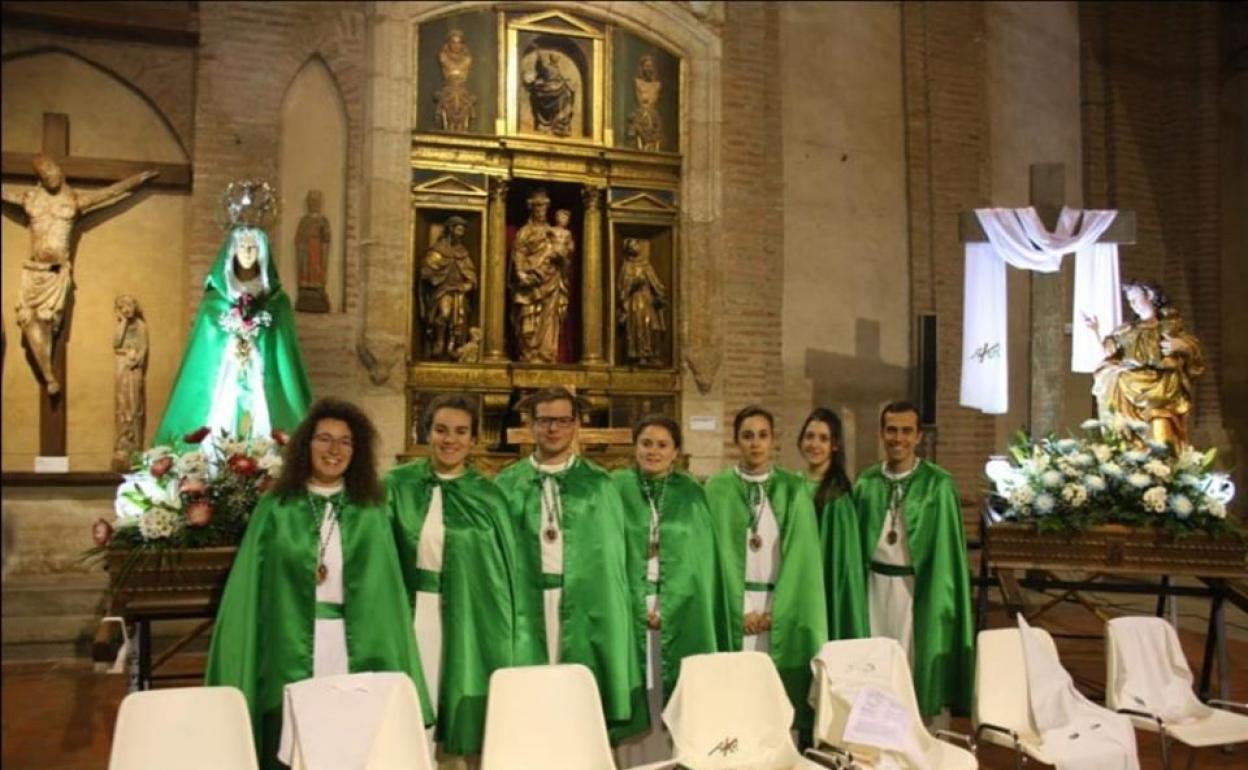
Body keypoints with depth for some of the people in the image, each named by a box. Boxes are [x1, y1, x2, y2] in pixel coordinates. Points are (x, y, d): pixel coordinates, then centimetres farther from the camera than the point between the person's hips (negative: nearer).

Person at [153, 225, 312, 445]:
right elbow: (202, 350, 6)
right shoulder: (215, 299, 6)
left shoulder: (277, 301, 5)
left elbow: (286, 352, 2)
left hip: (262, 387, 0)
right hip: (223, 382, 0)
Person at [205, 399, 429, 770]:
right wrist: (239, 668, -3)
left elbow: (385, 591, 6)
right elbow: (250, 589, 3)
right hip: (290, 654, -1)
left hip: (357, 654, 1)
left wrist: (388, 665, 1)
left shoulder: (372, 512, 6)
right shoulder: (275, 509, 3)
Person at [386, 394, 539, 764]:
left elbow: (503, 571, 1)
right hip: (408, 613, 1)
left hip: (465, 619, 0)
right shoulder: (398, 484, 1)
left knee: (461, 721, 4)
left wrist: (504, 646, -1)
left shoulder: (488, 496, 0)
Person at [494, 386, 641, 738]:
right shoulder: (509, 484, 6)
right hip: (527, 606, 0)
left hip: (586, 607, 0)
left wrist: (630, 611, -3)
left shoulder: (598, 484, 6)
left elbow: (612, 555, 5)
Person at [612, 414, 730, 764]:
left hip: (680, 615, 1)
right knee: (634, 695, -1)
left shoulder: (692, 493, 5)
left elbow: (698, 558, 2)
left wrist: (665, 607, -7)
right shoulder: (616, 488, 1)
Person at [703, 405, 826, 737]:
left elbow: (801, 553, -1)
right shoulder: (717, 488, 1)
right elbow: (718, 553, -2)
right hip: (734, 607, -1)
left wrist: (775, 609, -9)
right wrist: (741, 609, -10)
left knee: (783, 695, 2)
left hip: (782, 606, 1)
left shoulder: (793, 489, 4)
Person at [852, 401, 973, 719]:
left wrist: (939, 598, -9)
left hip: (918, 586, -3)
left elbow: (946, 548, -6)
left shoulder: (938, 484, -7)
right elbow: (856, 542, 10)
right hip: (875, 584, 3)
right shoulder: (866, 483, 4)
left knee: (915, 662, 5)